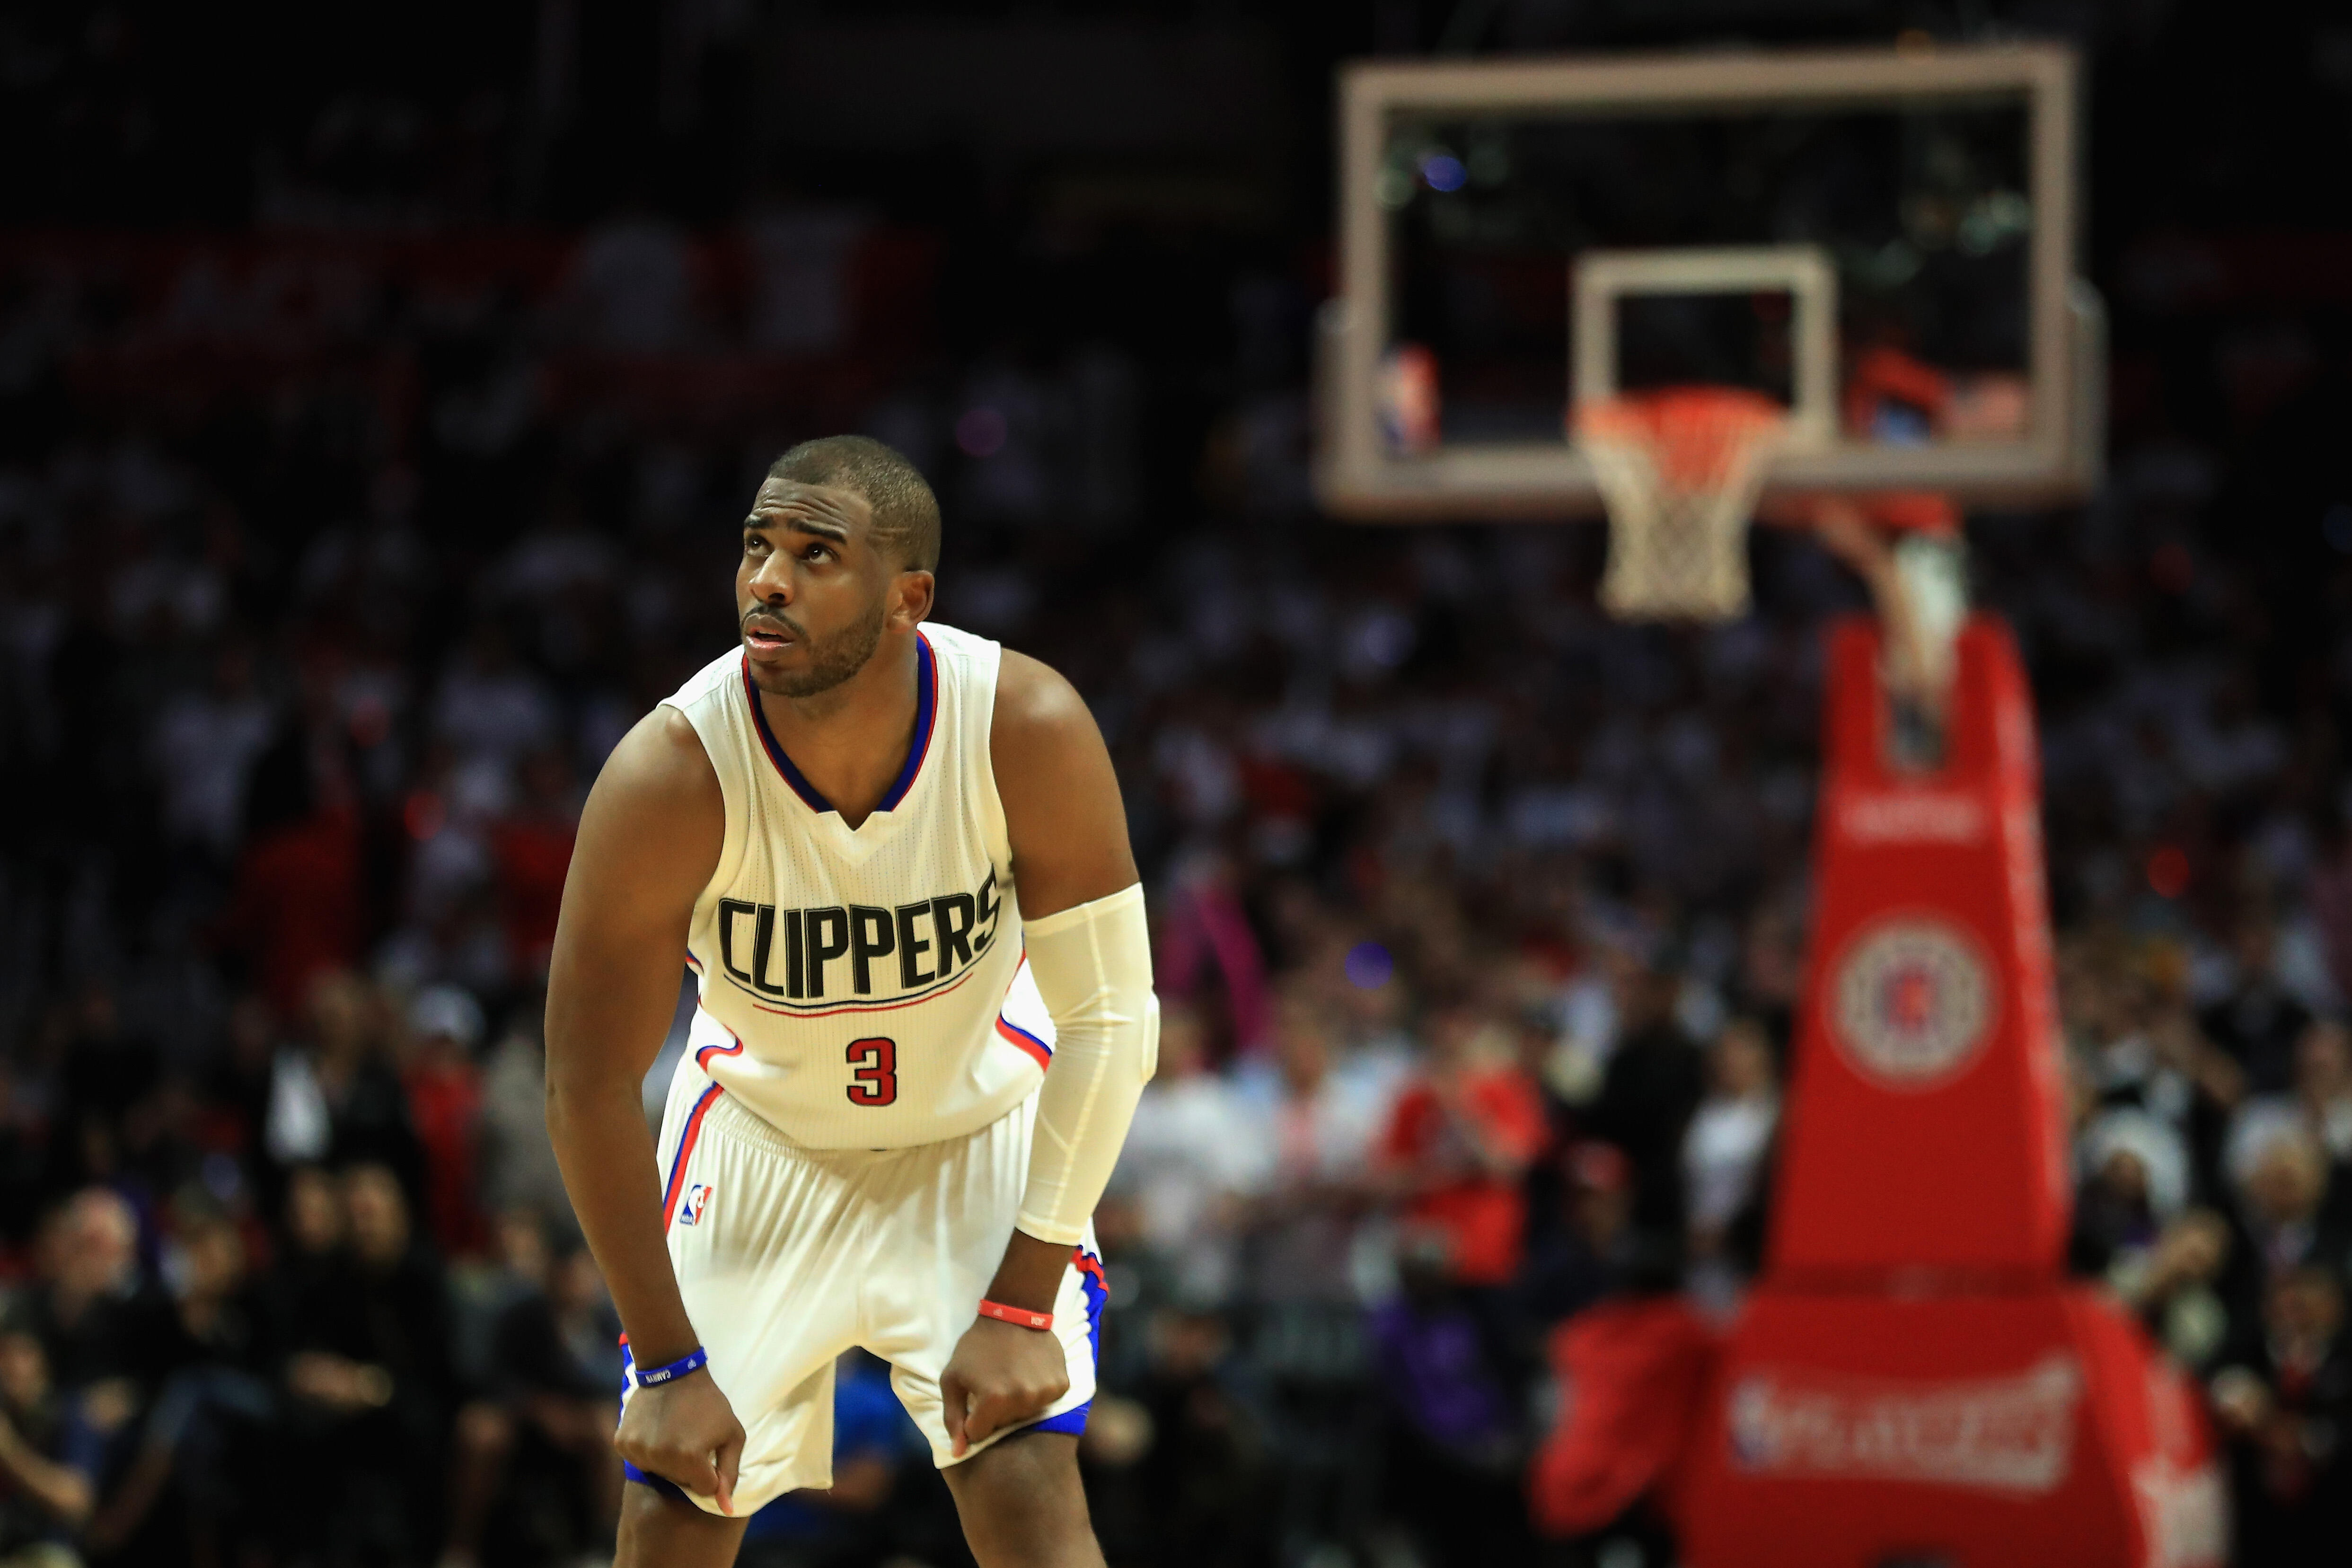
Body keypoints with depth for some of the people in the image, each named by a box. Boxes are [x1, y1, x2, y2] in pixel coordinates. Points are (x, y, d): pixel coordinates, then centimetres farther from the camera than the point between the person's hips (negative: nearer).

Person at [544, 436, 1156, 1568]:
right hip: (760, 1139, 0)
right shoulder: (672, 774, -30)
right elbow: (588, 1086, -21)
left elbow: (1108, 1018, -18)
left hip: (977, 1130, 0)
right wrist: (670, 1365, -18)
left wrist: (1023, 1304, -21)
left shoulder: (1027, 731, -29)